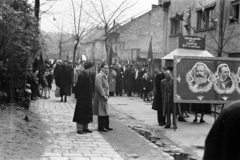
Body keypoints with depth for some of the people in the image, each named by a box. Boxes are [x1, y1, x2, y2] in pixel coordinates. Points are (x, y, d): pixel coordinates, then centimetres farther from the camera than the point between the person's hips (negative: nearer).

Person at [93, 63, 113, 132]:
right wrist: (104, 95, -20)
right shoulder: (99, 76, -15)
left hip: (104, 96, 10)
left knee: (106, 112, 14)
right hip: (100, 97, -10)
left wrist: (107, 95, 6)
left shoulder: (105, 76, 17)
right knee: (101, 112, -6)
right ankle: (101, 127, 0)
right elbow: (99, 86, -22)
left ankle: (106, 126, 23)